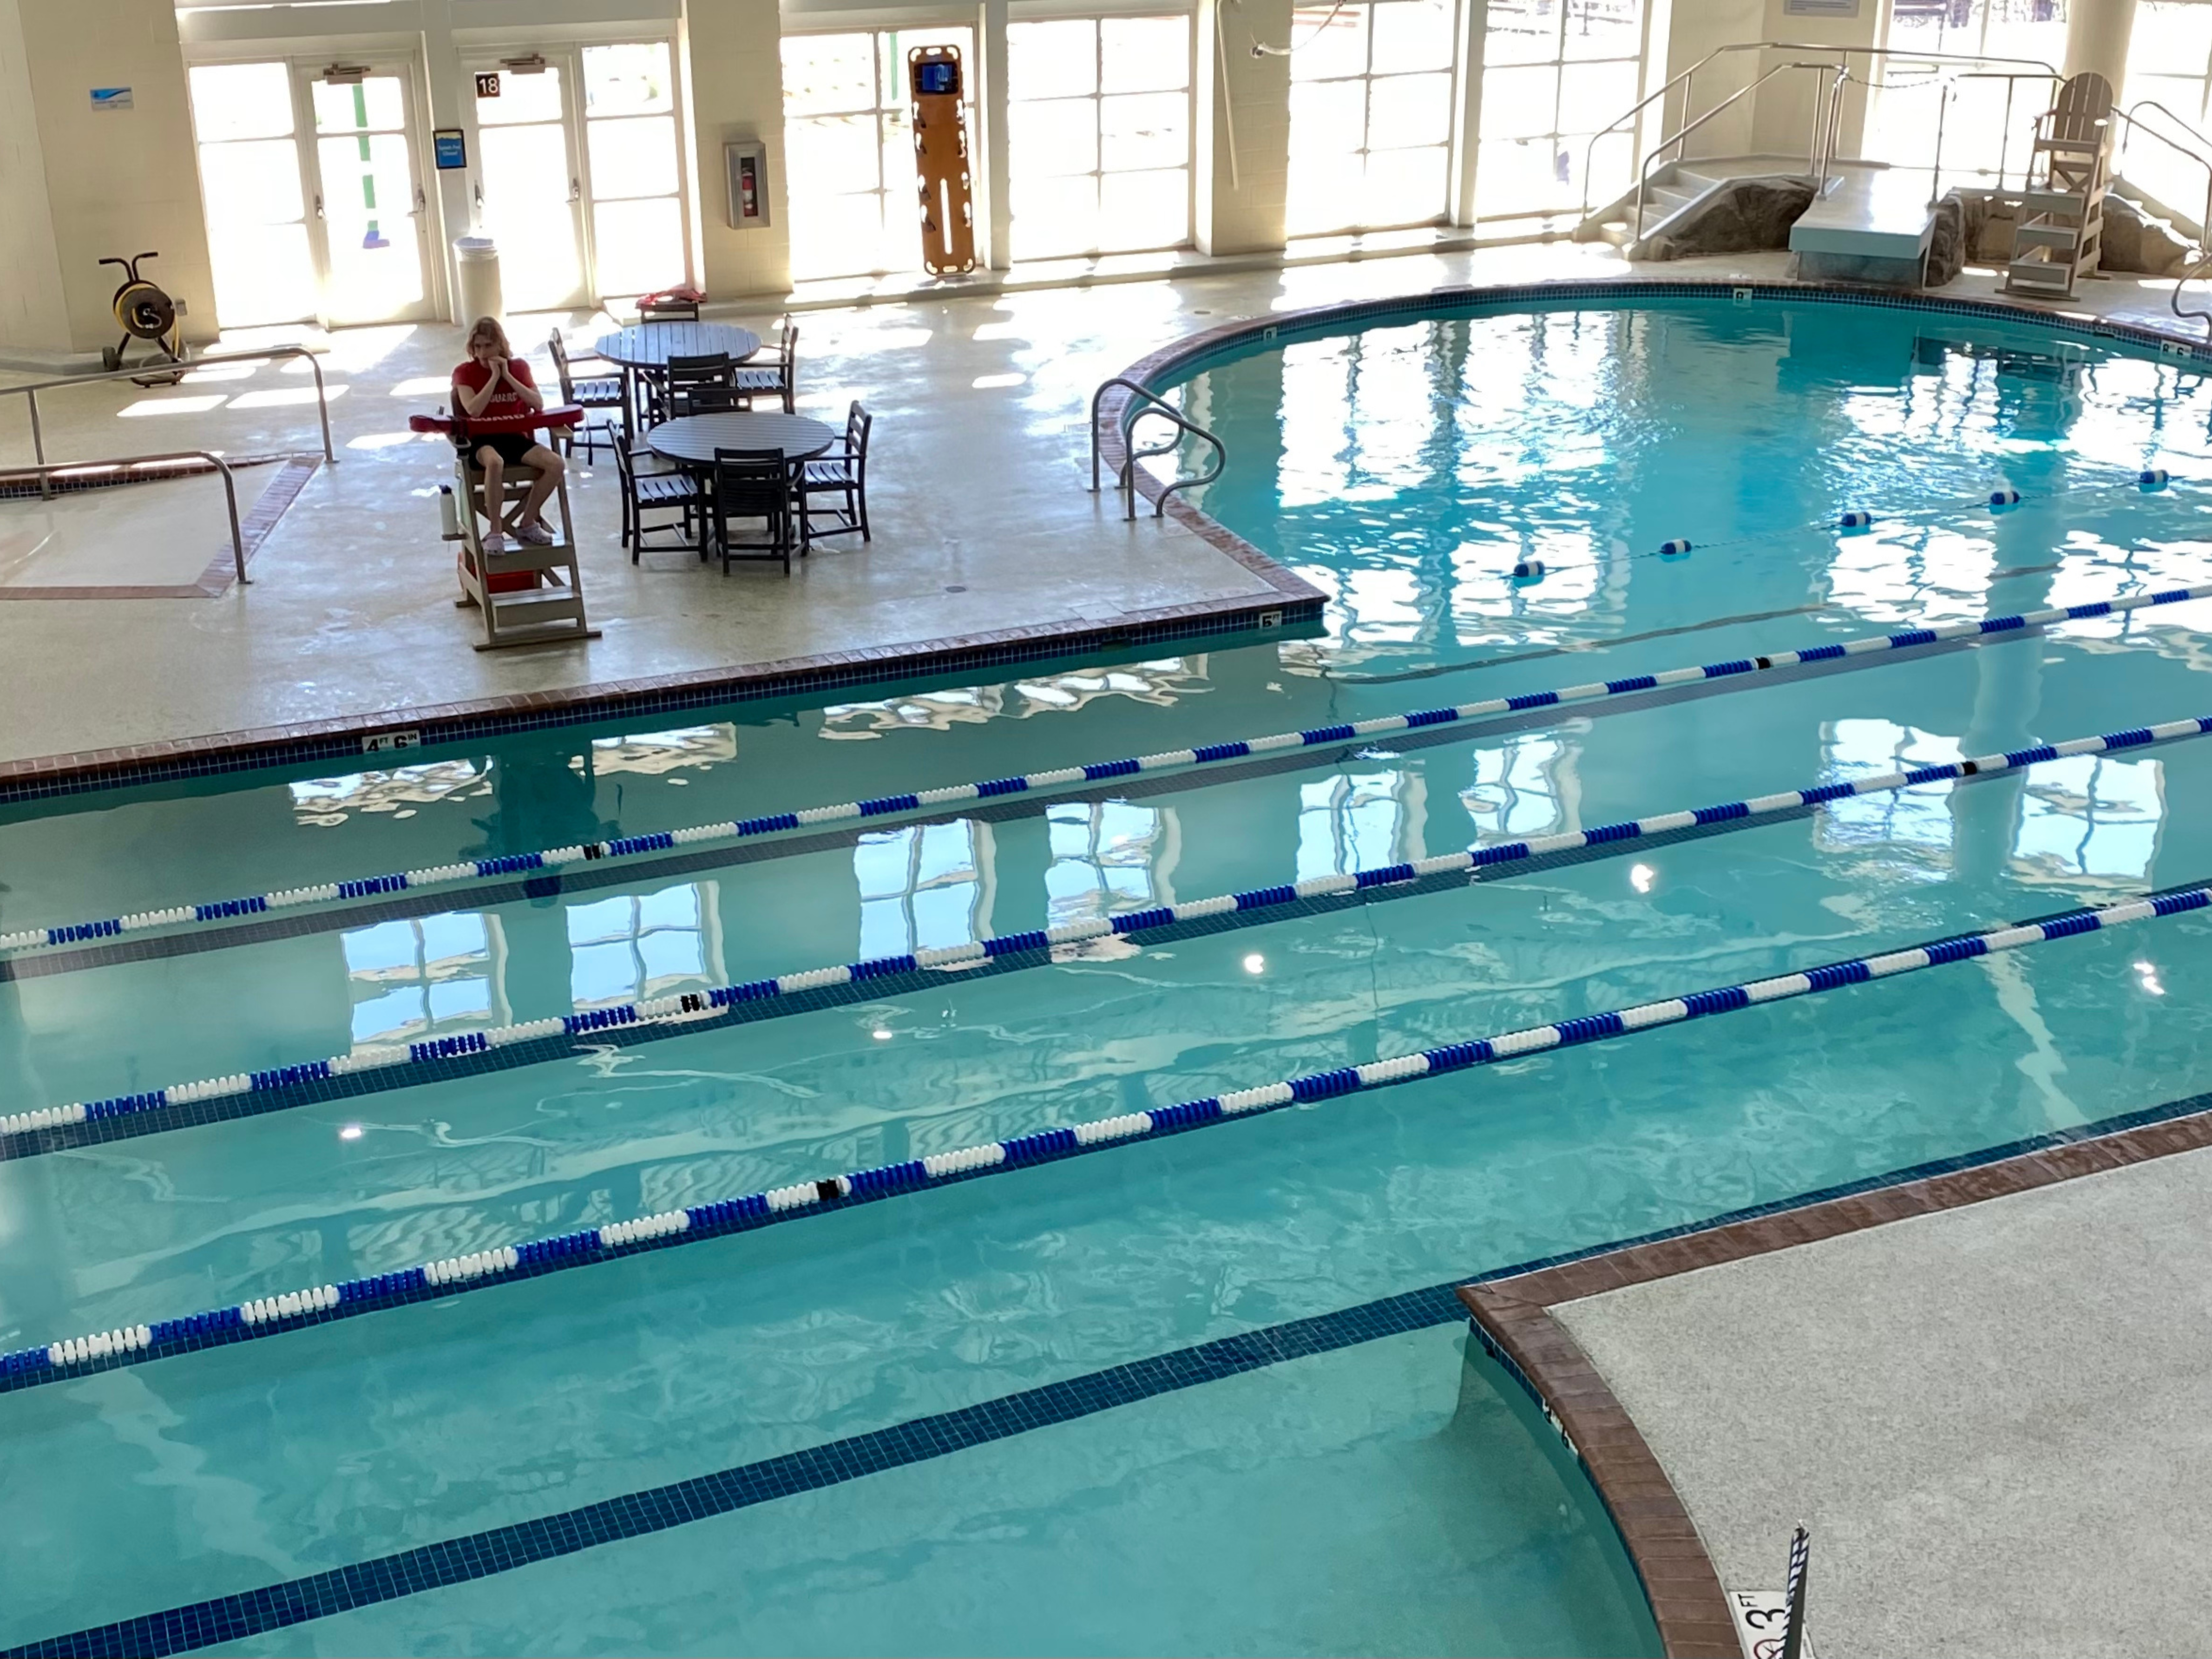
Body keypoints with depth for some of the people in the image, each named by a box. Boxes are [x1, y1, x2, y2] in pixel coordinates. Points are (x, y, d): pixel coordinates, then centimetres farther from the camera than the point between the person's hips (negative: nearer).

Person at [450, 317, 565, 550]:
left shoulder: (519, 367, 10)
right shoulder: (465, 372, 1)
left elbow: (539, 404, -3)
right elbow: (473, 410, -15)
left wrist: (507, 376, -8)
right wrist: (494, 376, -13)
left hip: (516, 437, 4)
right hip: (483, 440, -4)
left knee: (556, 463, -24)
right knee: (495, 462, -41)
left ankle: (527, 524, -5)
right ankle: (495, 532, -26)